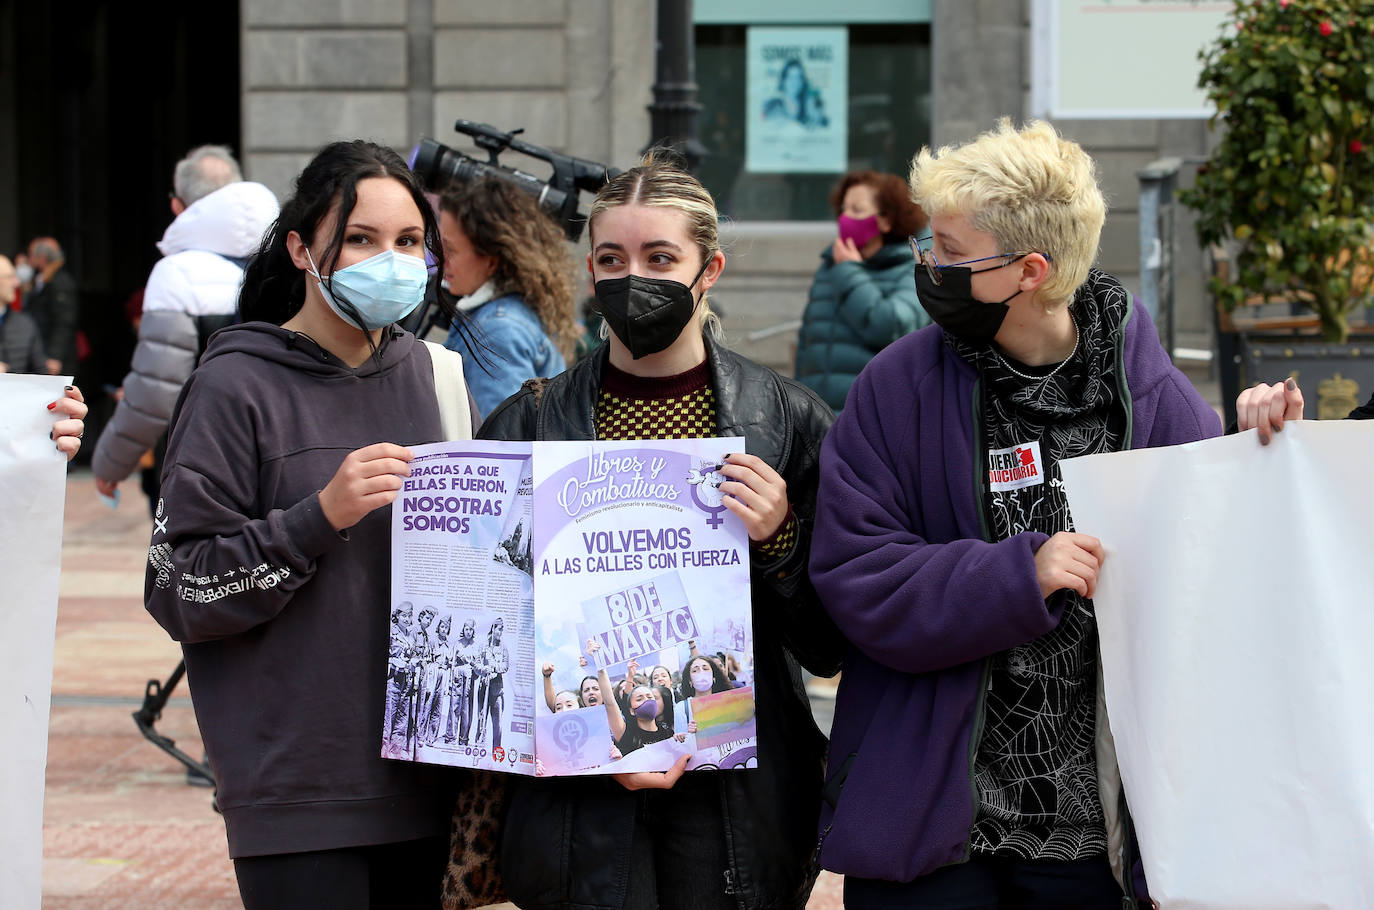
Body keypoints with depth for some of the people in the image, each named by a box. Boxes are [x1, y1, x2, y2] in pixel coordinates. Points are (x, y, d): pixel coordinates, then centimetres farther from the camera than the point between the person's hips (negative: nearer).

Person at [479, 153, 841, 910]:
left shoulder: (788, 420, 2)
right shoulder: (529, 423, 3)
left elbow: (829, 645, 3)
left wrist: (779, 543, -14)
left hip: (739, 796, 0)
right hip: (582, 804, 0)